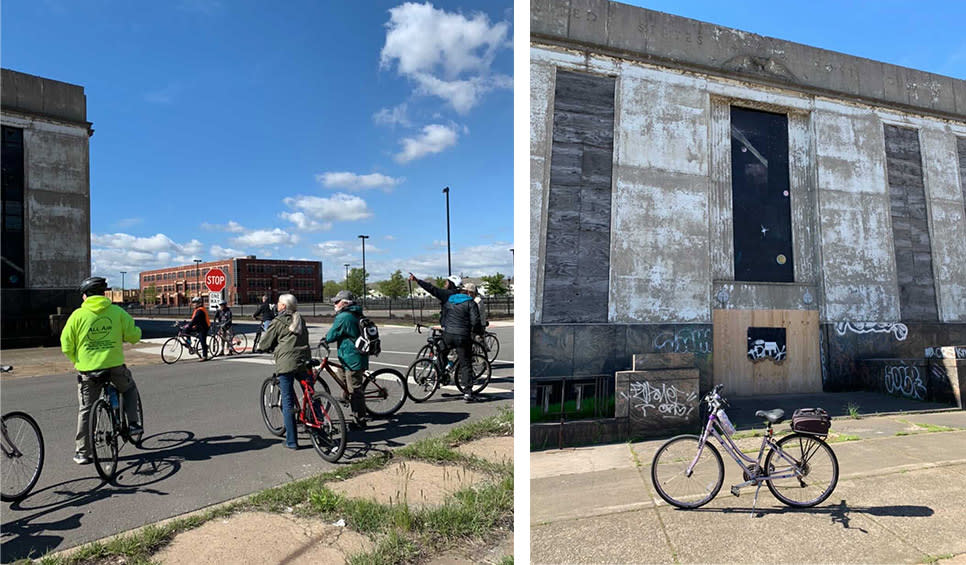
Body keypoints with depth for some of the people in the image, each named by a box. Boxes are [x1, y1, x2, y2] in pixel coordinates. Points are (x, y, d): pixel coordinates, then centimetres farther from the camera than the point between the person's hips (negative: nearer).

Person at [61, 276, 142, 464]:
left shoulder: (78, 315, -2)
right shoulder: (117, 311, -1)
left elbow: (66, 346, -1)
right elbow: (134, 336, -2)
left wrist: (76, 361, 17)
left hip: (88, 370, 0)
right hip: (115, 366, 0)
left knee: (86, 411, 11)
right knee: (130, 389, 29)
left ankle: (82, 452, 15)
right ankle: (132, 424, 17)